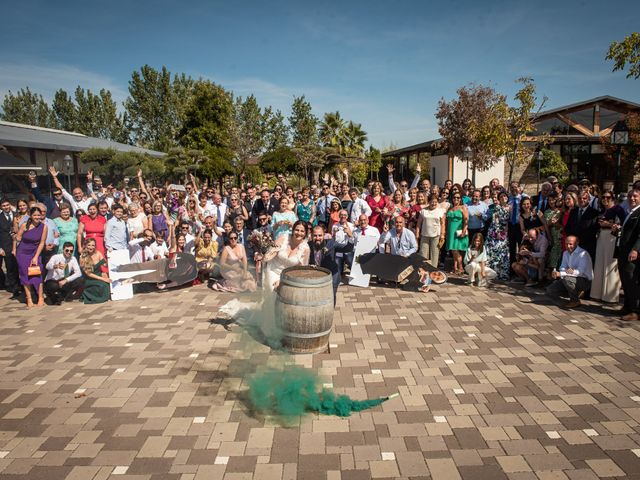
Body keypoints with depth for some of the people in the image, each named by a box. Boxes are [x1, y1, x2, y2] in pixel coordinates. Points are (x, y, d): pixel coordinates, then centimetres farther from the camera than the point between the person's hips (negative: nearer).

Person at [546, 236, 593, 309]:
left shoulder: (583, 254, -19)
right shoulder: (565, 253, 6)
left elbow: (580, 271, -29)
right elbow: (563, 267, 4)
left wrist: (560, 274, -39)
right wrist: (557, 273, -23)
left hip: (585, 280, -7)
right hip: (572, 278, 7)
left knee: (566, 278, -37)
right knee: (550, 290, -6)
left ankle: (575, 301, -14)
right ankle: (575, 292, 11)